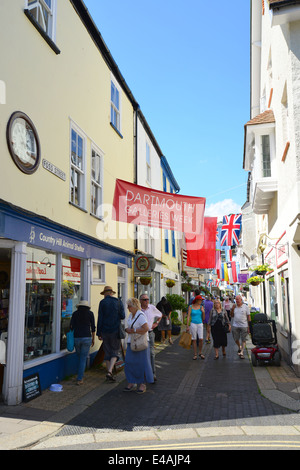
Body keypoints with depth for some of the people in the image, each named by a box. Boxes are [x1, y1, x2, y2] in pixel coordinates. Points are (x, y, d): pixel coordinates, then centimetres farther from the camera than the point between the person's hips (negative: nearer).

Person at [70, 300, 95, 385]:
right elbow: (93, 327, 3)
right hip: (86, 338, -2)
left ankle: (80, 376, 24)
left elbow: (71, 326, 2)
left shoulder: (75, 313, 8)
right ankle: (79, 379, 1)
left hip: (76, 338, 2)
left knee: (80, 357, 19)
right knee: (83, 358, 3)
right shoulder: (90, 313, 4)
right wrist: (93, 339, 11)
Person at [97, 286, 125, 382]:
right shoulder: (118, 302, 0)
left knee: (107, 352, 11)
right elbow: (123, 316, -3)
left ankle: (110, 373, 15)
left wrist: (98, 333, 0)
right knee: (115, 351, 6)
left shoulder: (102, 303, -2)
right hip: (115, 331, -1)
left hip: (105, 331, 1)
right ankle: (109, 371, -11)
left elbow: (100, 319, -4)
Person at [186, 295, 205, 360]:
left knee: (201, 339, -6)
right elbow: (188, 316, -3)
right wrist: (187, 326, -8)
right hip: (193, 324, -2)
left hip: (200, 324, 2)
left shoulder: (201, 307, 5)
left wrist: (203, 312, -11)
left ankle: (200, 353, 14)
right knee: (194, 339, 3)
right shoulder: (191, 307, -2)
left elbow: (203, 318, 7)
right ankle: (195, 354, 13)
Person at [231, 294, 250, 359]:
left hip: (244, 326, -2)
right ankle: (239, 347, 35)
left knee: (243, 340, 2)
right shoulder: (234, 307, 6)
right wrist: (232, 309, -6)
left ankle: (241, 352, 10)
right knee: (236, 339, 8)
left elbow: (248, 317, 0)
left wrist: (249, 326, -4)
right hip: (235, 326, 2)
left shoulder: (246, 307, -1)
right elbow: (232, 316, 11)